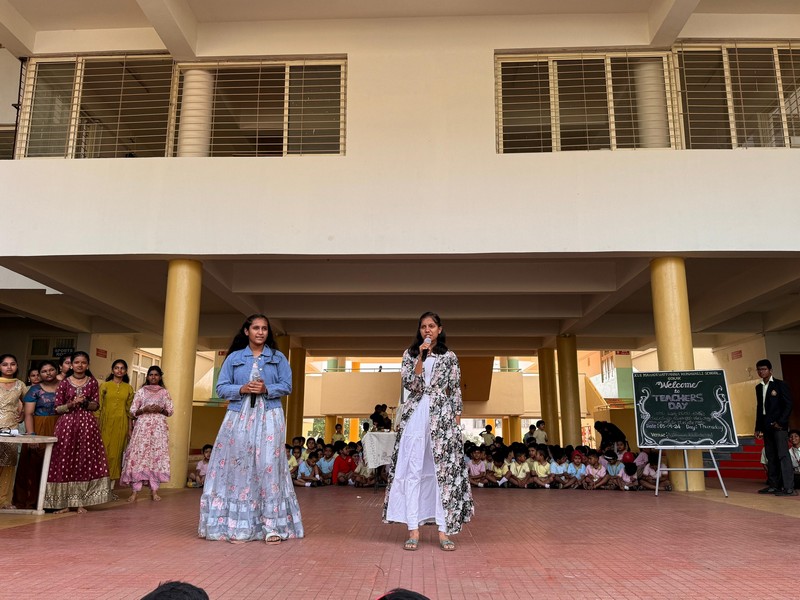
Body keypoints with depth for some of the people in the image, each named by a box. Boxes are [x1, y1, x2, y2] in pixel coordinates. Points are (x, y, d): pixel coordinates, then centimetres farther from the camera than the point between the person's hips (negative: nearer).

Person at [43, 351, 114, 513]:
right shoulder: (64, 382, 4)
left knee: (86, 460, -2)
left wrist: (85, 403, -11)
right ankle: (64, 502, 6)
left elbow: (96, 405, 8)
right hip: (67, 423, -1)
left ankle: (81, 501, 4)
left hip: (87, 423, 1)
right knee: (65, 460, -2)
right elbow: (57, 408, 3)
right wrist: (72, 404, -14)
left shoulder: (92, 382, 7)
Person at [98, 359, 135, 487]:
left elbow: (129, 409, 9)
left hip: (121, 424, 2)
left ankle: (111, 485, 12)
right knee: (104, 452, -3)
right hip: (106, 423, -2)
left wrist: (130, 428, 7)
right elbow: (98, 407, -1)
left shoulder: (128, 388, 9)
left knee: (116, 452, 4)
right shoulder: (104, 385, 2)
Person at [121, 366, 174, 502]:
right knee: (139, 455, -8)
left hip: (159, 427, 1)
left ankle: (154, 490, 2)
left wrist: (160, 410, -9)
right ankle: (135, 490, -5)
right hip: (143, 426, -1)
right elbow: (132, 411, 5)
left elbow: (170, 411, 9)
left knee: (157, 456, -3)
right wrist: (144, 409, -12)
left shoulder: (164, 392, 11)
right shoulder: (141, 391, 8)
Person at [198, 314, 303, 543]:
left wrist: (267, 389, -13)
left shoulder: (278, 357, 10)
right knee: (238, 465, -3)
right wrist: (242, 389, -12)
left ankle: (271, 526, -5)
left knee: (268, 466, -7)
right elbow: (221, 387, 5)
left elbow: (287, 386, 4)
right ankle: (237, 525, 4)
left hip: (269, 418, -1)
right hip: (239, 417, 1)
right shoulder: (234, 358, 10)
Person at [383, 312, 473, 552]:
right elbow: (410, 384, -4)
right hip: (414, 416, 1)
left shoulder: (449, 357, 9)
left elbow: (455, 391, 8)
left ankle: (444, 530, 1)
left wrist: (456, 420, 0)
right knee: (413, 471, -2)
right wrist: (421, 357, -11)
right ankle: (413, 530, 2)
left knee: (444, 470, -3)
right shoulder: (410, 354, 9)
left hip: (442, 417, 0)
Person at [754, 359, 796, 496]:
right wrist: (758, 427, 14)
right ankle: (773, 485, 11)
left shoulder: (780, 385, -1)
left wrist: (781, 422, -14)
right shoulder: (759, 387, 16)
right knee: (771, 457, 7)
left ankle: (789, 488, -12)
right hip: (766, 427, 6)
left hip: (779, 425, -6)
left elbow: (788, 405, -5)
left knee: (783, 455, -10)